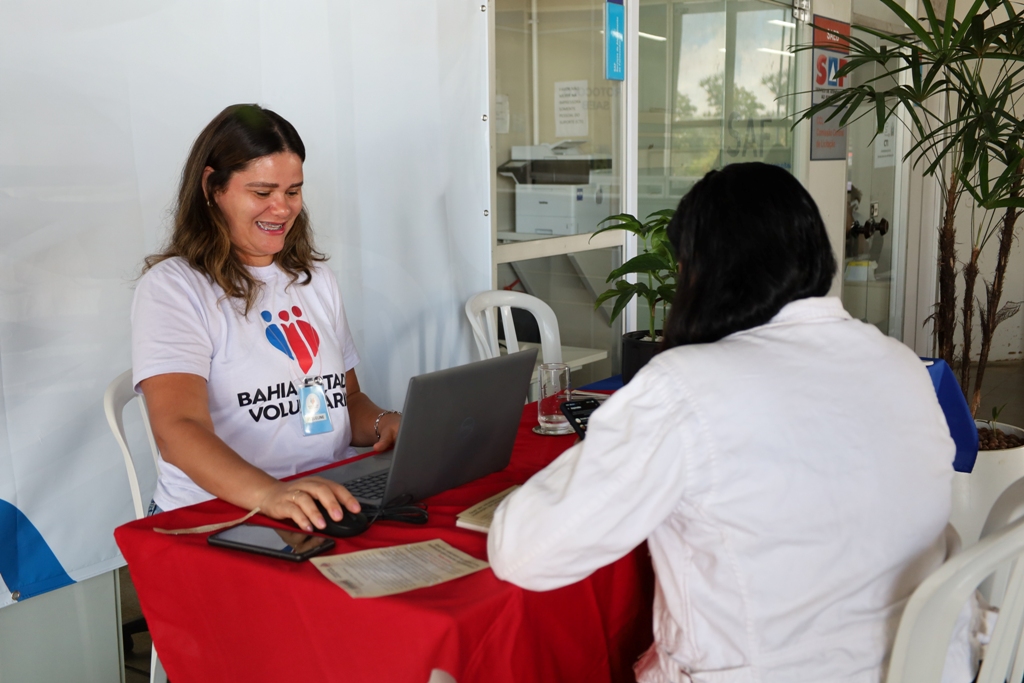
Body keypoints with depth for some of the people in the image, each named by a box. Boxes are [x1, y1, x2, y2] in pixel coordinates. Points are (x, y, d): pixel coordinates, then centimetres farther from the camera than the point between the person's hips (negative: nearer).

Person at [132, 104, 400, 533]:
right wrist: (268, 494, -36)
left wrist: (385, 424, -1)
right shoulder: (172, 286, -6)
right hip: (217, 520, -5)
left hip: (332, 509, 5)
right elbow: (177, 430, -19)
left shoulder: (315, 278, 16)